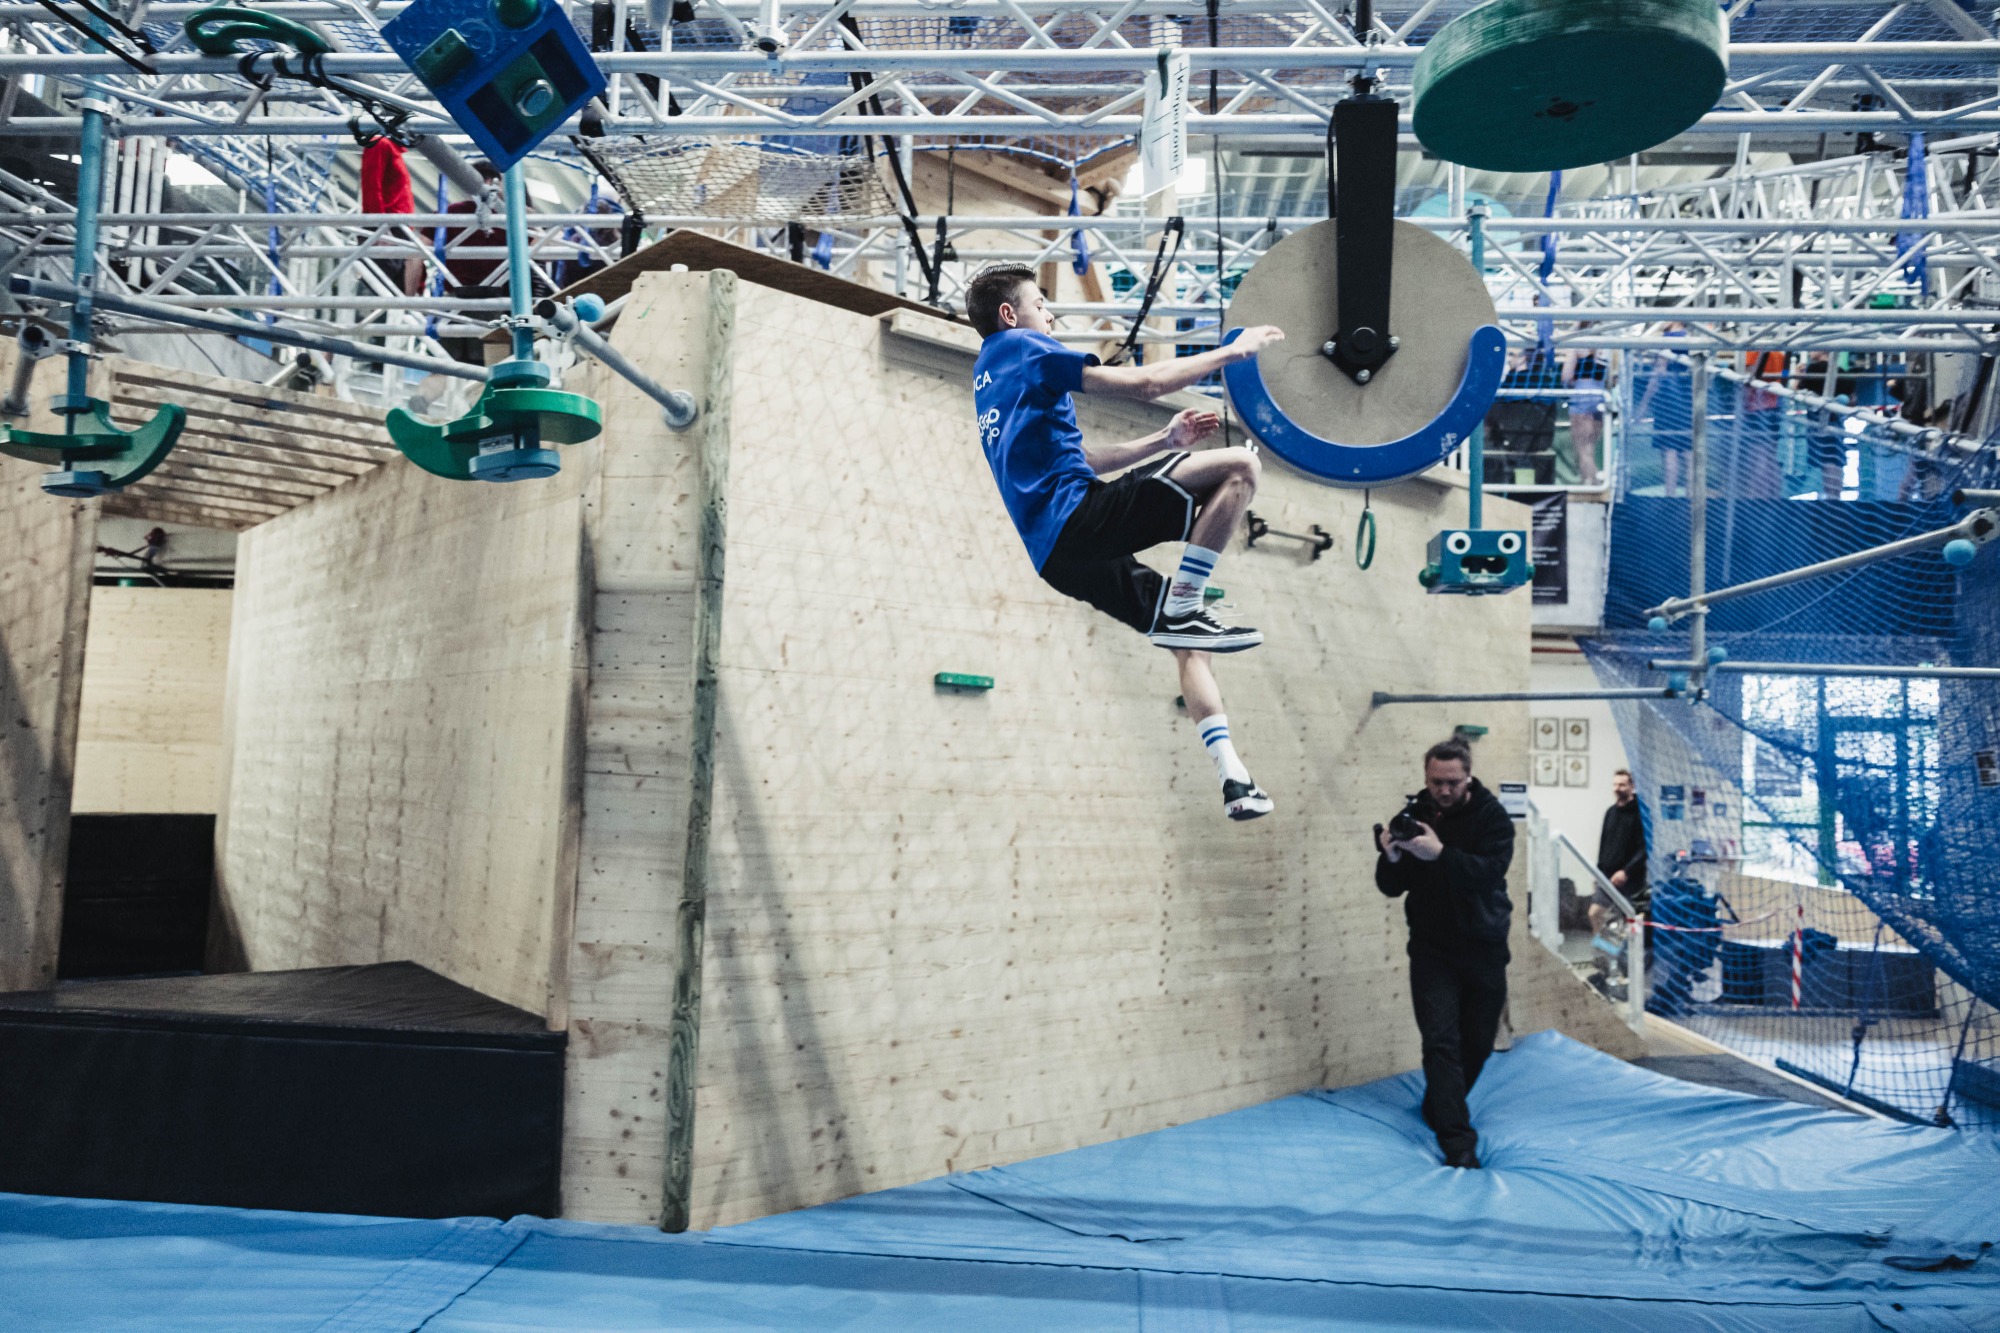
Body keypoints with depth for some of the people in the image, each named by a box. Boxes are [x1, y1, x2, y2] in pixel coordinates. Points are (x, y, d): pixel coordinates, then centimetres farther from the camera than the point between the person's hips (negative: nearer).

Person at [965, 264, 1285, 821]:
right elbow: (1144, 382, -4)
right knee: (1238, 465, -14)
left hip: (1056, 554, 10)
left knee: (1187, 643, 14)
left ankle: (1232, 777, 8)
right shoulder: (1021, 347, 2)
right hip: (1076, 518, -10)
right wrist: (1233, 351, 7)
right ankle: (1181, 611, -15)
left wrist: (1163, 441, 29)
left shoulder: (988, 378, 30)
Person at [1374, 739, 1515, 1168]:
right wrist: (1391, 857, -24)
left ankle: (1440, 1112, 33)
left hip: (1484, 947, 0)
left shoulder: (1491, 815, -9)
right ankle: (1457, 1141, -12)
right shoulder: (1413, 815, -3)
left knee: (1477, 1043, 10)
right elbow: (1391, 888, -2)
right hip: (1432, 948, 0)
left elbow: (1491, 870, -27)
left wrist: (1440, 854, -41)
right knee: (1442, 1040, -11)